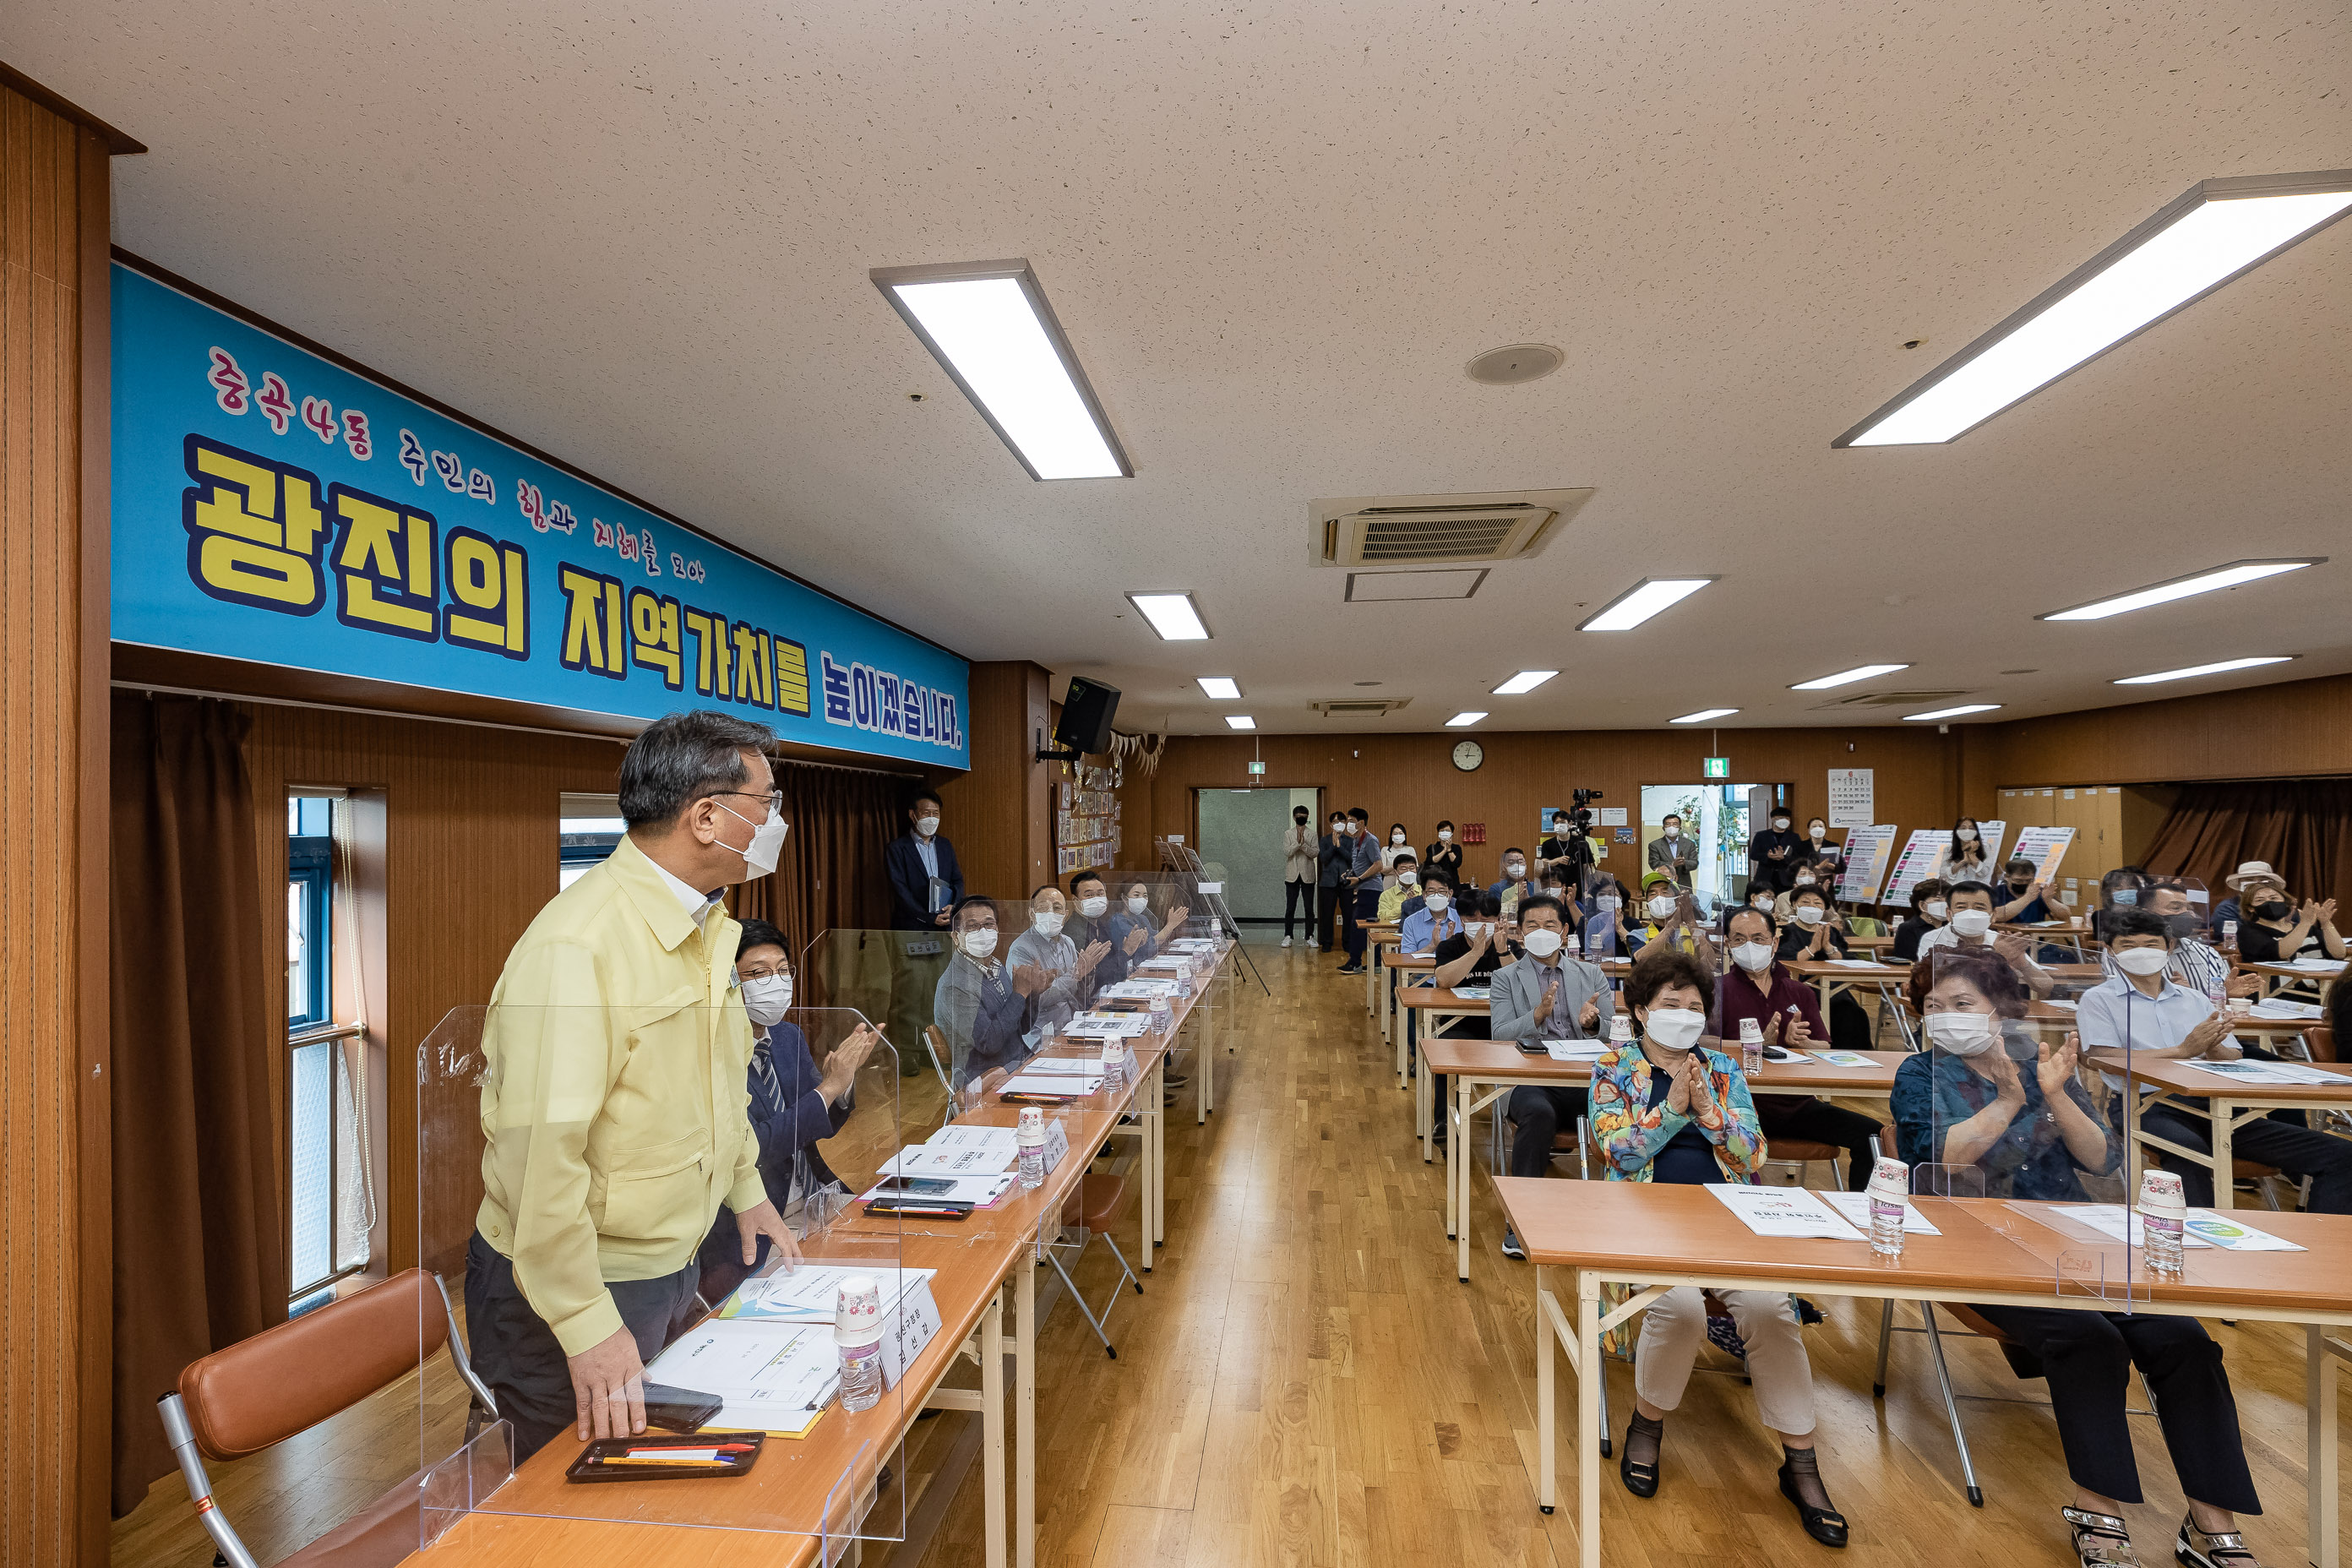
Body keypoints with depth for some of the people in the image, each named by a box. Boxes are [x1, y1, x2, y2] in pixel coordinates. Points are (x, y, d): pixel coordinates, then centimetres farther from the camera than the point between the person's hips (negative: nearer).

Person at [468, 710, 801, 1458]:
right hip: (573, 1284, -8)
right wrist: (587, 1325, -25)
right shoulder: (576, 946, -27)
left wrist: (746, 1190, 18)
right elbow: (539, 1155, -29)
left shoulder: (705, 924, 4)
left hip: (675, 1267, 9)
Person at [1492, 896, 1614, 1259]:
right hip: (1530, 1080, -2)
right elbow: (1500, 1036, 0)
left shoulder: (1592, 975, 20)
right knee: (1539, 1113, -35)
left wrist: (1593, 1024, -12)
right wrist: (1538, 1015, -18)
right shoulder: (1506, 978, 14)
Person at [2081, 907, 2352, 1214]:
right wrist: (2184, 1050, -10)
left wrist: (2213, 1047, -8)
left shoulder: (2196, 1000, 24)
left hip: (2216, 1107, 6)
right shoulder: (2098, 1000, 7)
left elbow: (2234, 1062, 16)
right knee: (2190, 1151, -39)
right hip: (2152, 1108, -6)